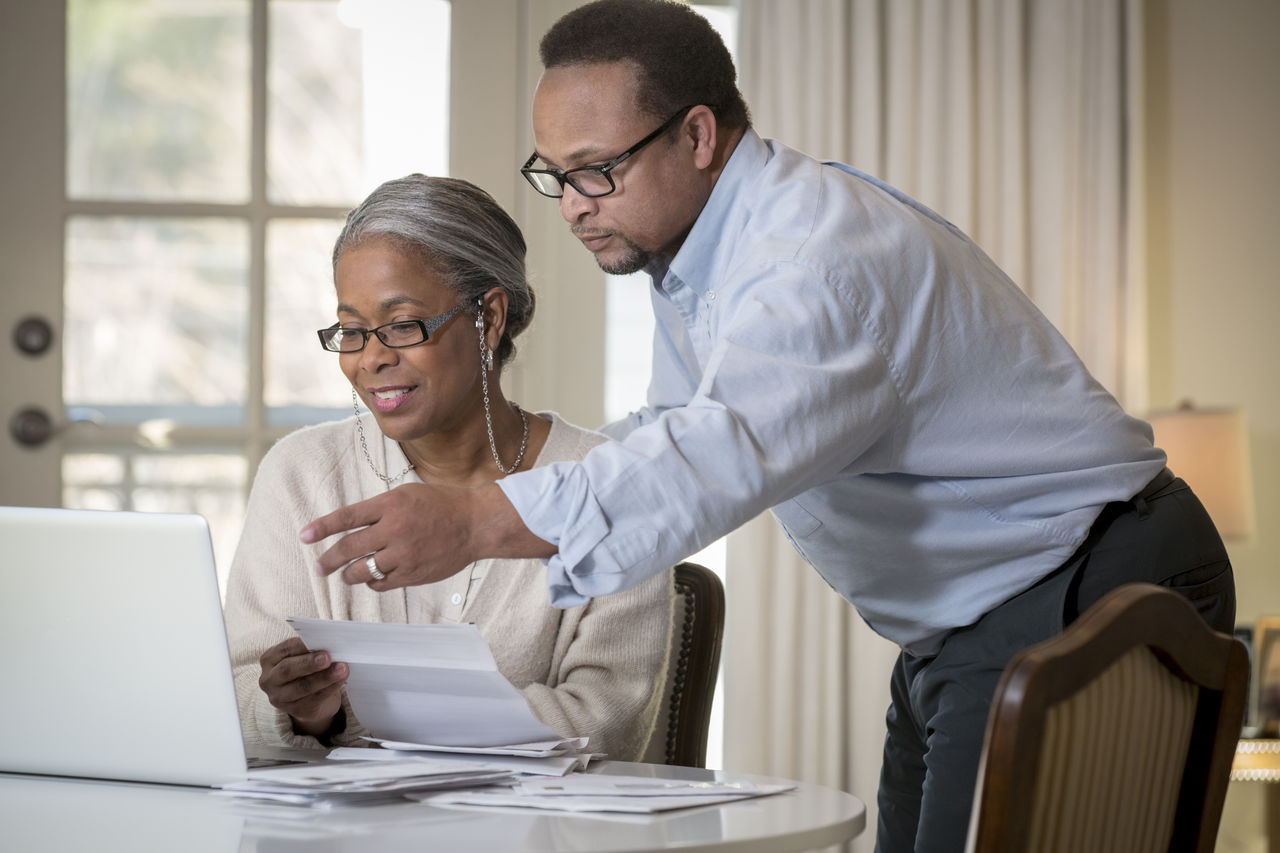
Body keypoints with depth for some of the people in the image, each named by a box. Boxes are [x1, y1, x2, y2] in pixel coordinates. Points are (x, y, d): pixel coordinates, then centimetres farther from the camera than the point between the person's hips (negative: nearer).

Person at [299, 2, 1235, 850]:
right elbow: (674, 432, 19)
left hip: (1083, 604, -10)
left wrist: (477, 523, -51)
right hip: (959, 632, 10)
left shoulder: (824, 253, -26)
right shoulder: (698, 251, 8)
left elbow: (725, 454, -42)